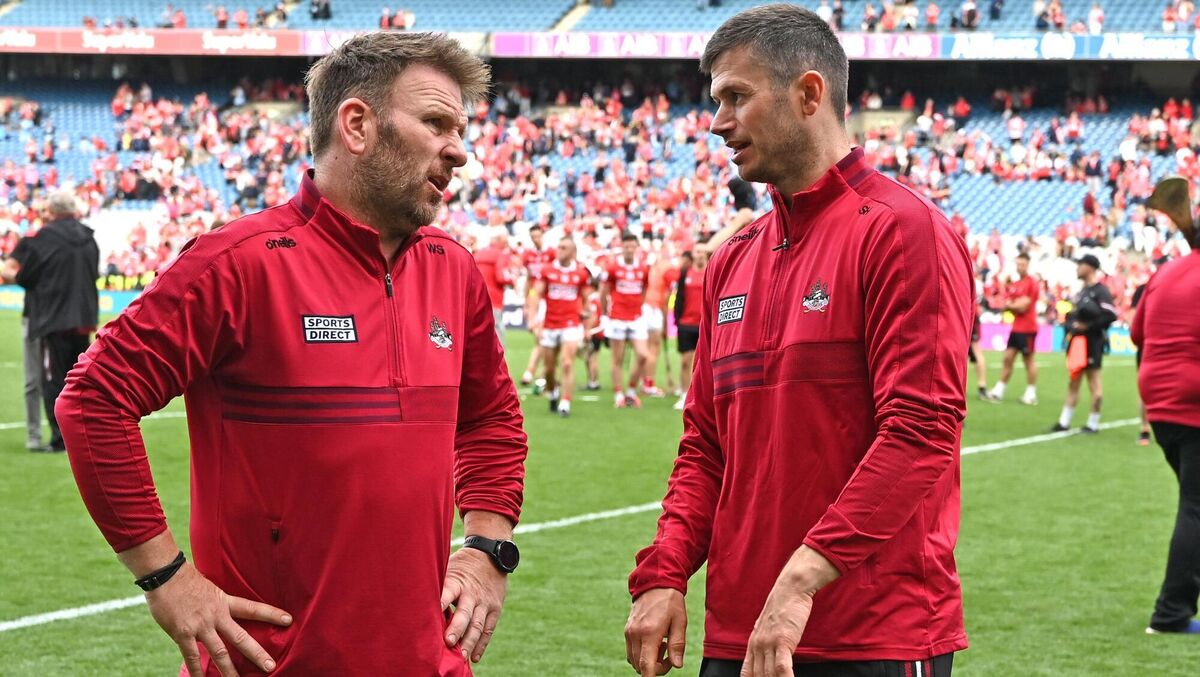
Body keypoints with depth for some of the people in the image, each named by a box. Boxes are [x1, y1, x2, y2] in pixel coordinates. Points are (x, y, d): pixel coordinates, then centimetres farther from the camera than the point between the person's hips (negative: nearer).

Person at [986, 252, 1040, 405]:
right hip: (1016, 327, 7)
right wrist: (1016, 305, -10)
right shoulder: (1013, 285, 12)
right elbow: (1006, 305, 9)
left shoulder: (1032, 283, -9)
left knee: (1028, 359, -1)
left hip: (1028, 329, -7)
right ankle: (998, 391, 6)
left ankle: (1031, 393, 5)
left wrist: (1012, 305, 0)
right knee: (1008, 358, 5)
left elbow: (1024, 305, -14)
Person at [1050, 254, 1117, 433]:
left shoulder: (1100, 291, -13)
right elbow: (1072, 314, 24)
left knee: (1093, 381, -1)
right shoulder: (1082, 291, 16)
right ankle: (1064, 422, 17)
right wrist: (1071, 328, 4)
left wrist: (1089, 326, -19)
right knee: (1073, 382, 12)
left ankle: (1093, 423, 6)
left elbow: (1111, 315, -23)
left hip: (1092, 342, -9)